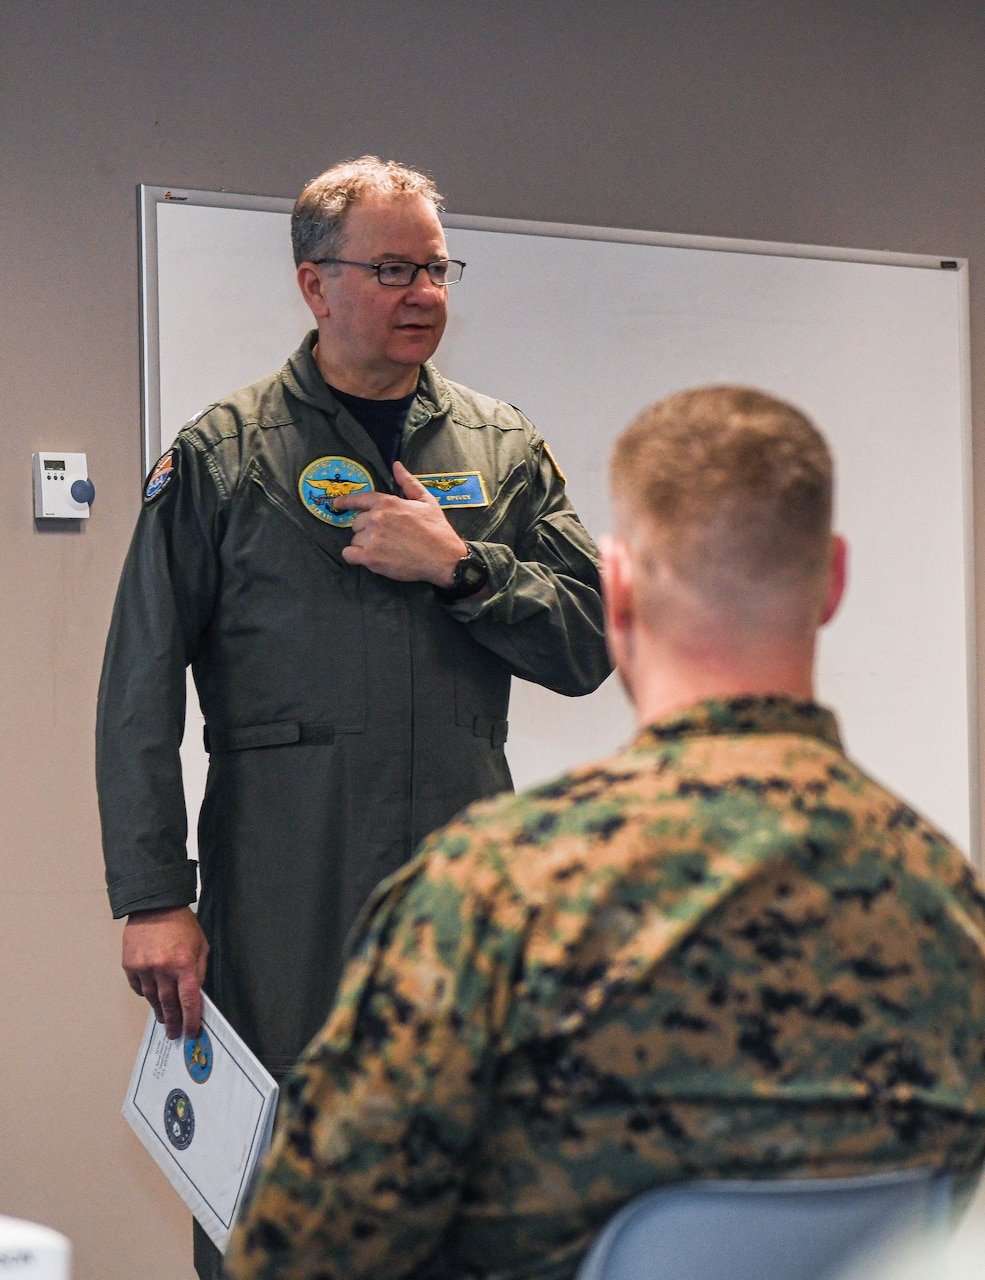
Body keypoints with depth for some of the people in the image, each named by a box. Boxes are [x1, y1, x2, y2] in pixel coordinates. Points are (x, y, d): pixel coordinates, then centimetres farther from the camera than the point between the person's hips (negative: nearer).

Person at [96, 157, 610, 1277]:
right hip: (285, 900, -3)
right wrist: (153, 897, -7)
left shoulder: (501, 448, 12)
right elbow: (141, 695, -1)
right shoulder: (224, 454, 1)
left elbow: (590, 646, 7)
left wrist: (458, 566, -8)